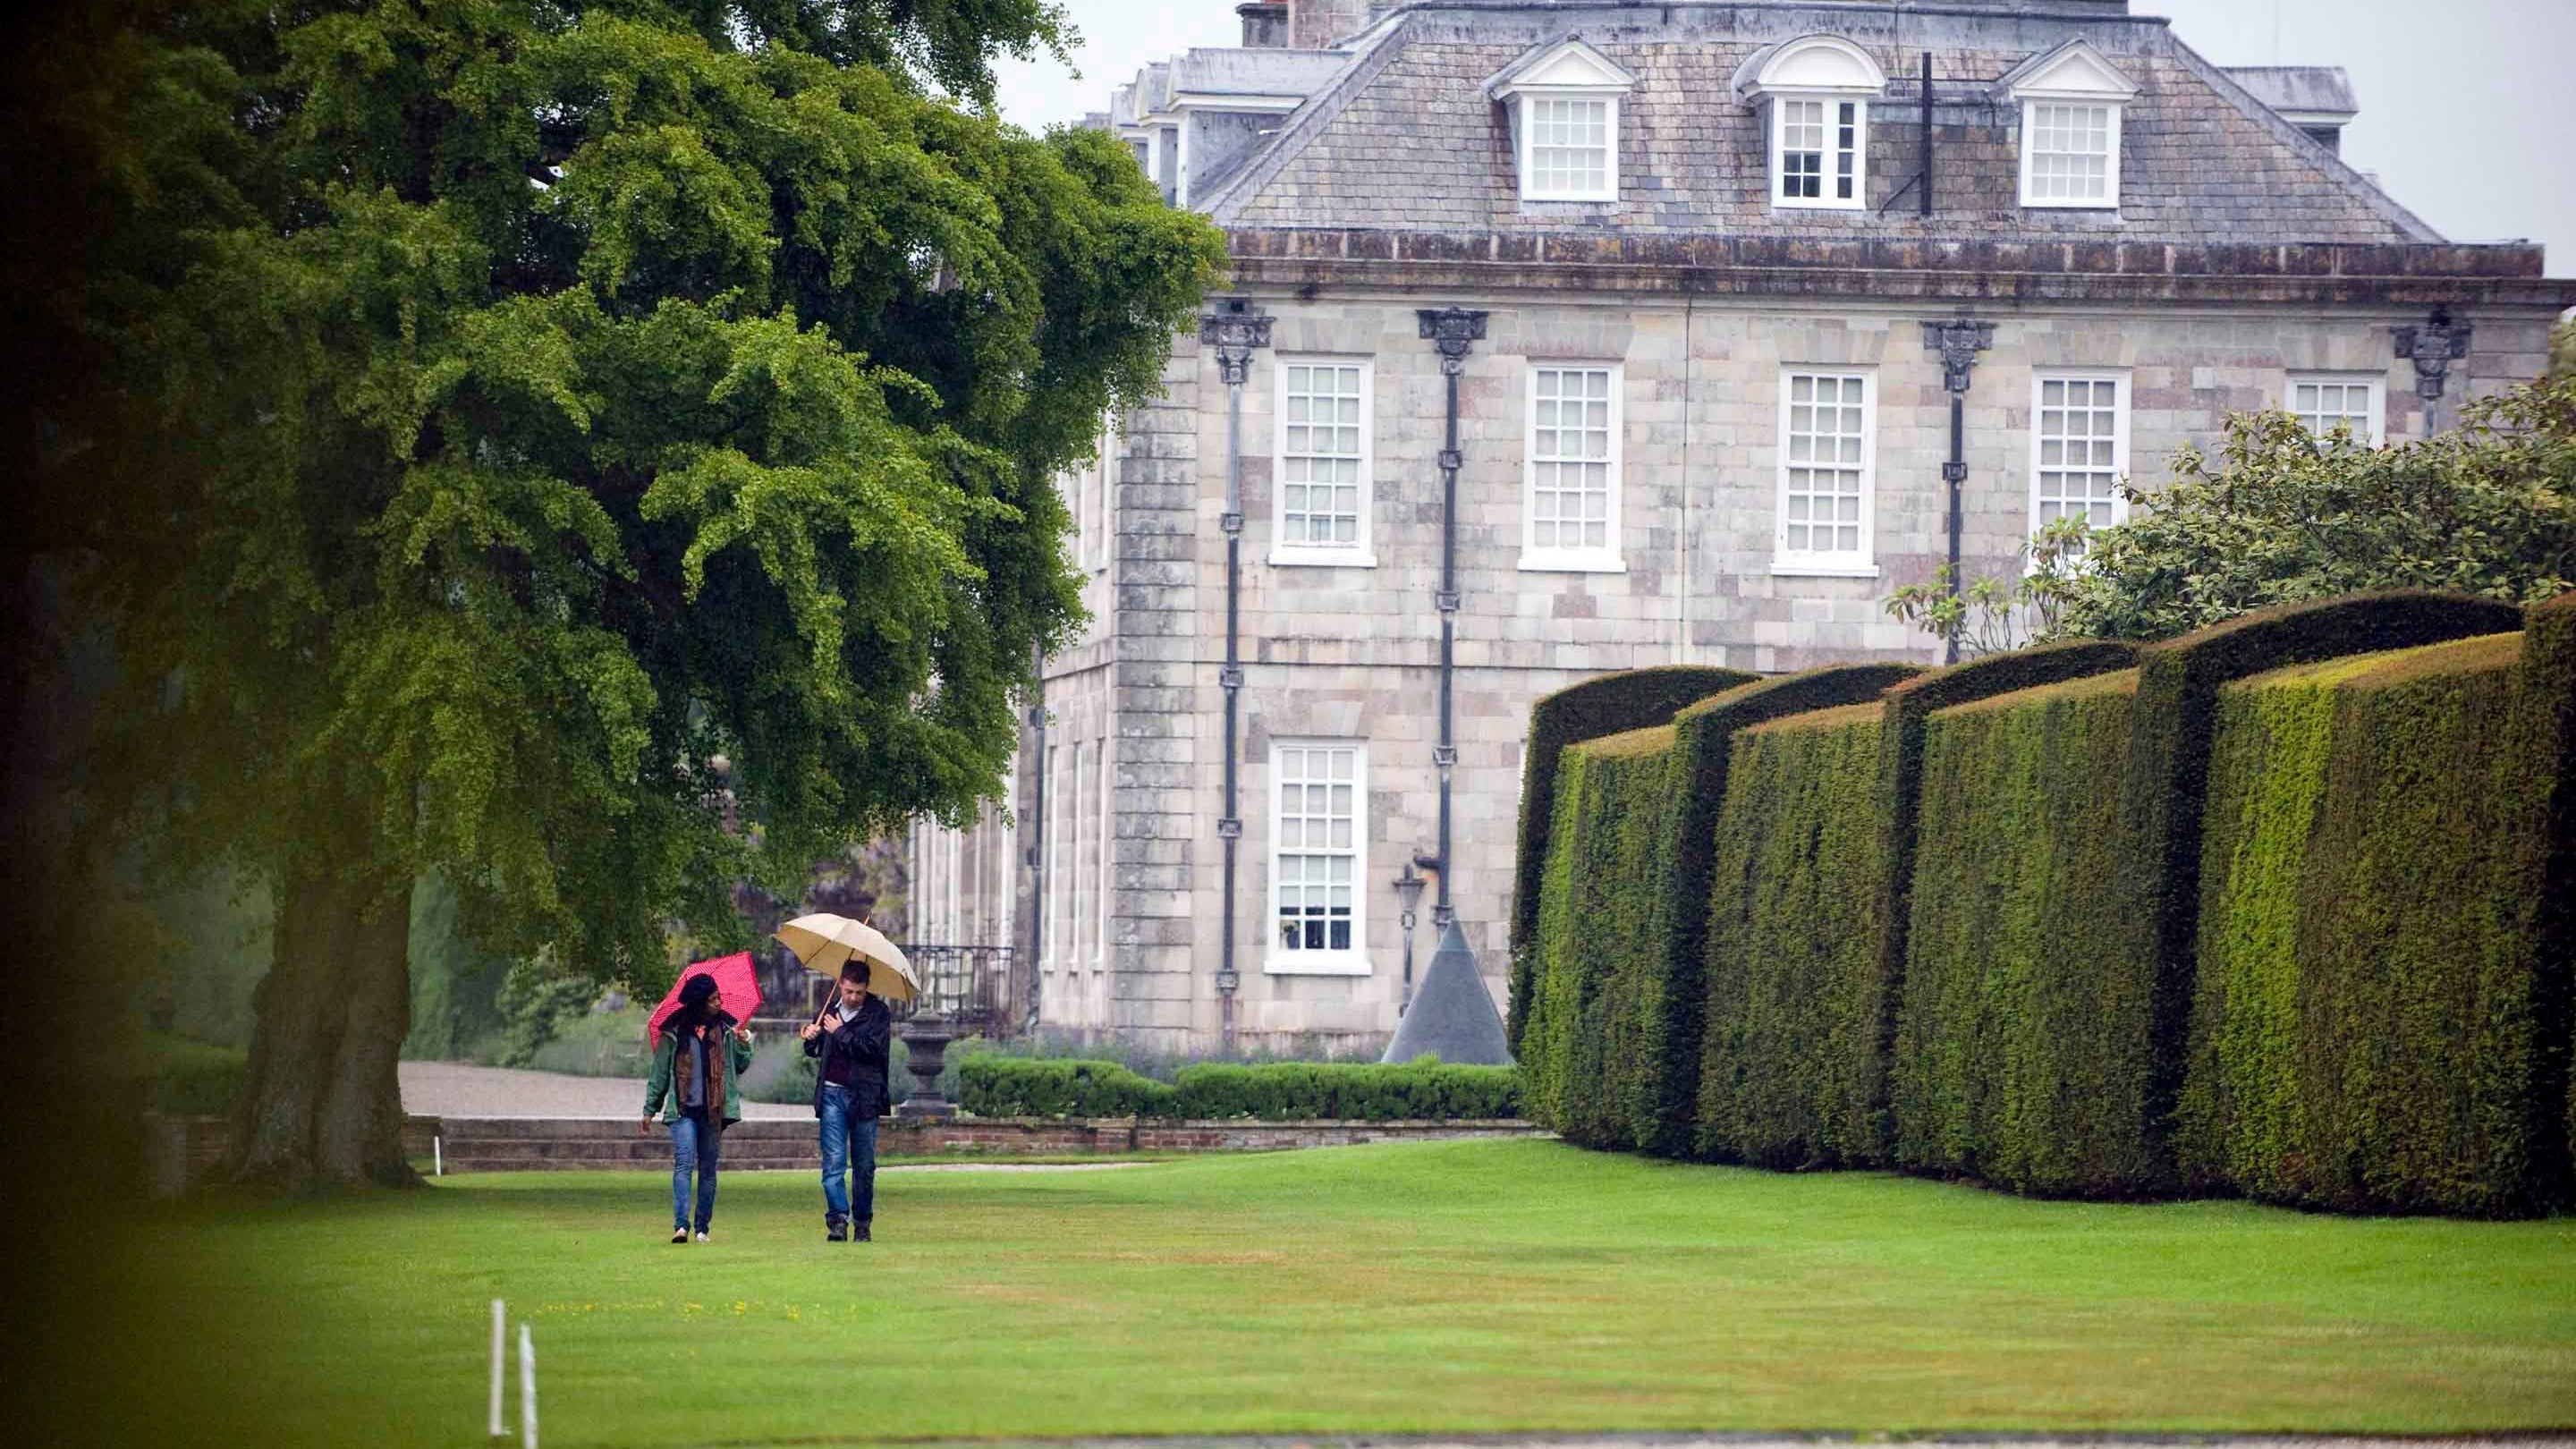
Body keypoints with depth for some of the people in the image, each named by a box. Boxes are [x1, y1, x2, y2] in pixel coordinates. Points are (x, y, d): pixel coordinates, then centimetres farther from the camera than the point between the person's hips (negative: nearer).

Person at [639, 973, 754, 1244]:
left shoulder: (725, 1028, 8)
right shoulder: (675, 1032, 2)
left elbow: (740, 1067, 12)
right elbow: (659, 1073, 8)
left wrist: (744, 1046, -7)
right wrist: (649, 1111, 8)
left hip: (713, 1109, 2)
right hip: (683, 1109, -2)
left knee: (708, 1169, 5)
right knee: (684, 1163, -15)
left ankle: (703, 1227, 12)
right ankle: (681, 1225, -21)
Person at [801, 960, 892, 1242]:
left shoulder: (878, 1013, 1)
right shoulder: (829, 1009, 12)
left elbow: (874, 1049, -14)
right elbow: (814, 1051, 21)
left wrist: (841, 1033, -9)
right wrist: (811, 1038, -1)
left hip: (864, 1098, -2)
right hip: (832, 1094, 2)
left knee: (864, 1165, 5)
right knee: (834, 1161, -9)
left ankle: (863, 1224, 15)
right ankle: (837, 1220, -12)